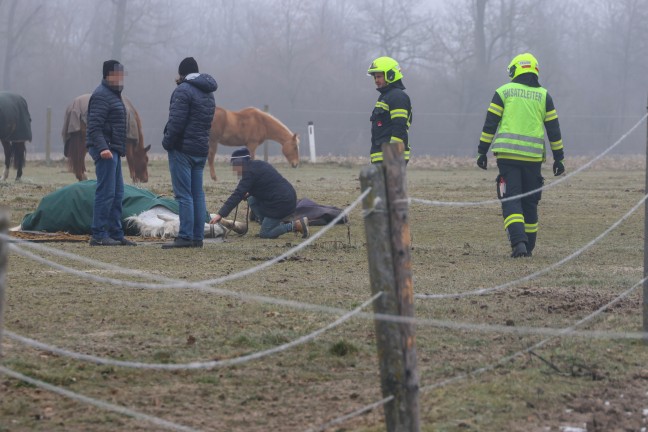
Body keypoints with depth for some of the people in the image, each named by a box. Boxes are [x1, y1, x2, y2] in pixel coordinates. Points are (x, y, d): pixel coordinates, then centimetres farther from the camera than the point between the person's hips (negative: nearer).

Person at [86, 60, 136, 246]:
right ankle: (98, 235, -10)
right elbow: (94, 125, -21)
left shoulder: (113, 94, 20)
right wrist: (102, 148, -31)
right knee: (106, 192, -11)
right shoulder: (101, 95, -12)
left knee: (117, 194, 11)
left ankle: (116, 233, 15)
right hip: (105, 150, -11)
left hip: (113, 150, 11)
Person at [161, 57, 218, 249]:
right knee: (198, 194, 9)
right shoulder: (208, 93, 17)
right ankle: (198, 237, 8)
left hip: (183, 149, -8)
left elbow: (176, 121, -18)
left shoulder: (183, 90, -11)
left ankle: (185, 237, -12)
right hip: (201, 150, 8)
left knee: (184, 195, -8)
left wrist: (167, 142, -6)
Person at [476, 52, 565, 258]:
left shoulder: (504, 92, 4)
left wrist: (482, 152, 4)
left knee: (511, 200, -4)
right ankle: (528, 246, 17)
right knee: (530, 202, 13)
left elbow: (490, 124, 0)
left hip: (508, 155, -2)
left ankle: (518, 242, -22)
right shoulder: (543, 96, 9)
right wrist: (558, 158, 13)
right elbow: (553, 129, 9)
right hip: (533, 157, 2)